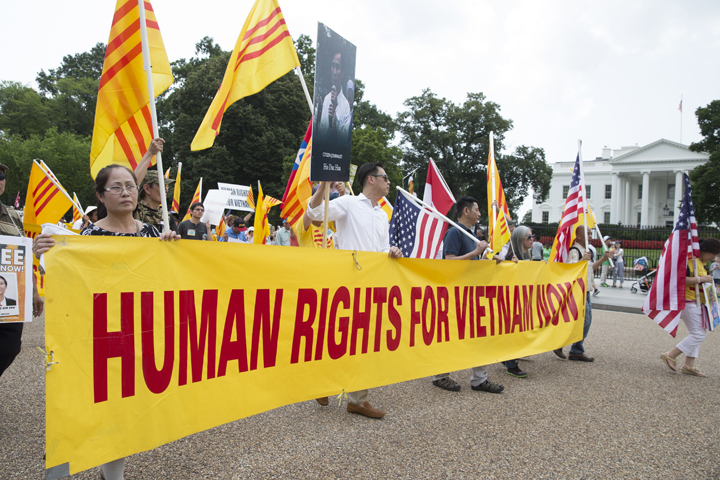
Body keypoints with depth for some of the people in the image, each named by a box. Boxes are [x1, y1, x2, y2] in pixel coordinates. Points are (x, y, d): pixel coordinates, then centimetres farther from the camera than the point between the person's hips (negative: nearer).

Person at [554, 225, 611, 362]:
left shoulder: (587, 250, 16)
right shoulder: (574, 251, -15)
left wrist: (602, 259, 18)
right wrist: (583, 259, -39)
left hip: (586, 290, 10)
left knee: (586, 320, 10)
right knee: (583, 320, -11)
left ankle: (577, 351, 17)